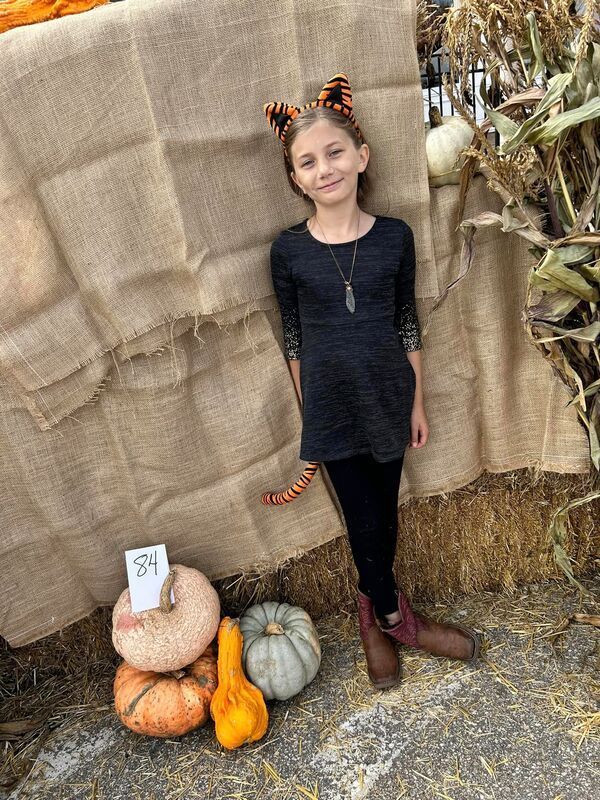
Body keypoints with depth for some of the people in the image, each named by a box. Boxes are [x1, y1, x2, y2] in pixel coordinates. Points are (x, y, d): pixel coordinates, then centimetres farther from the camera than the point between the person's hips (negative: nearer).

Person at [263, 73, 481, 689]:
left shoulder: (395, 236, -4)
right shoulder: (288, 250, -7)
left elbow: (407, 324, 3)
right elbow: (293, 338, 0)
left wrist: (416, 403, 6)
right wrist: (307, 411, 4)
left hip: (387, 398, 2)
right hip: (332, 407, -1)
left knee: (384, 514, 14)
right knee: (365, 522, 6)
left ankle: (374, 611, 41)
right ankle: (396, 618, 33)